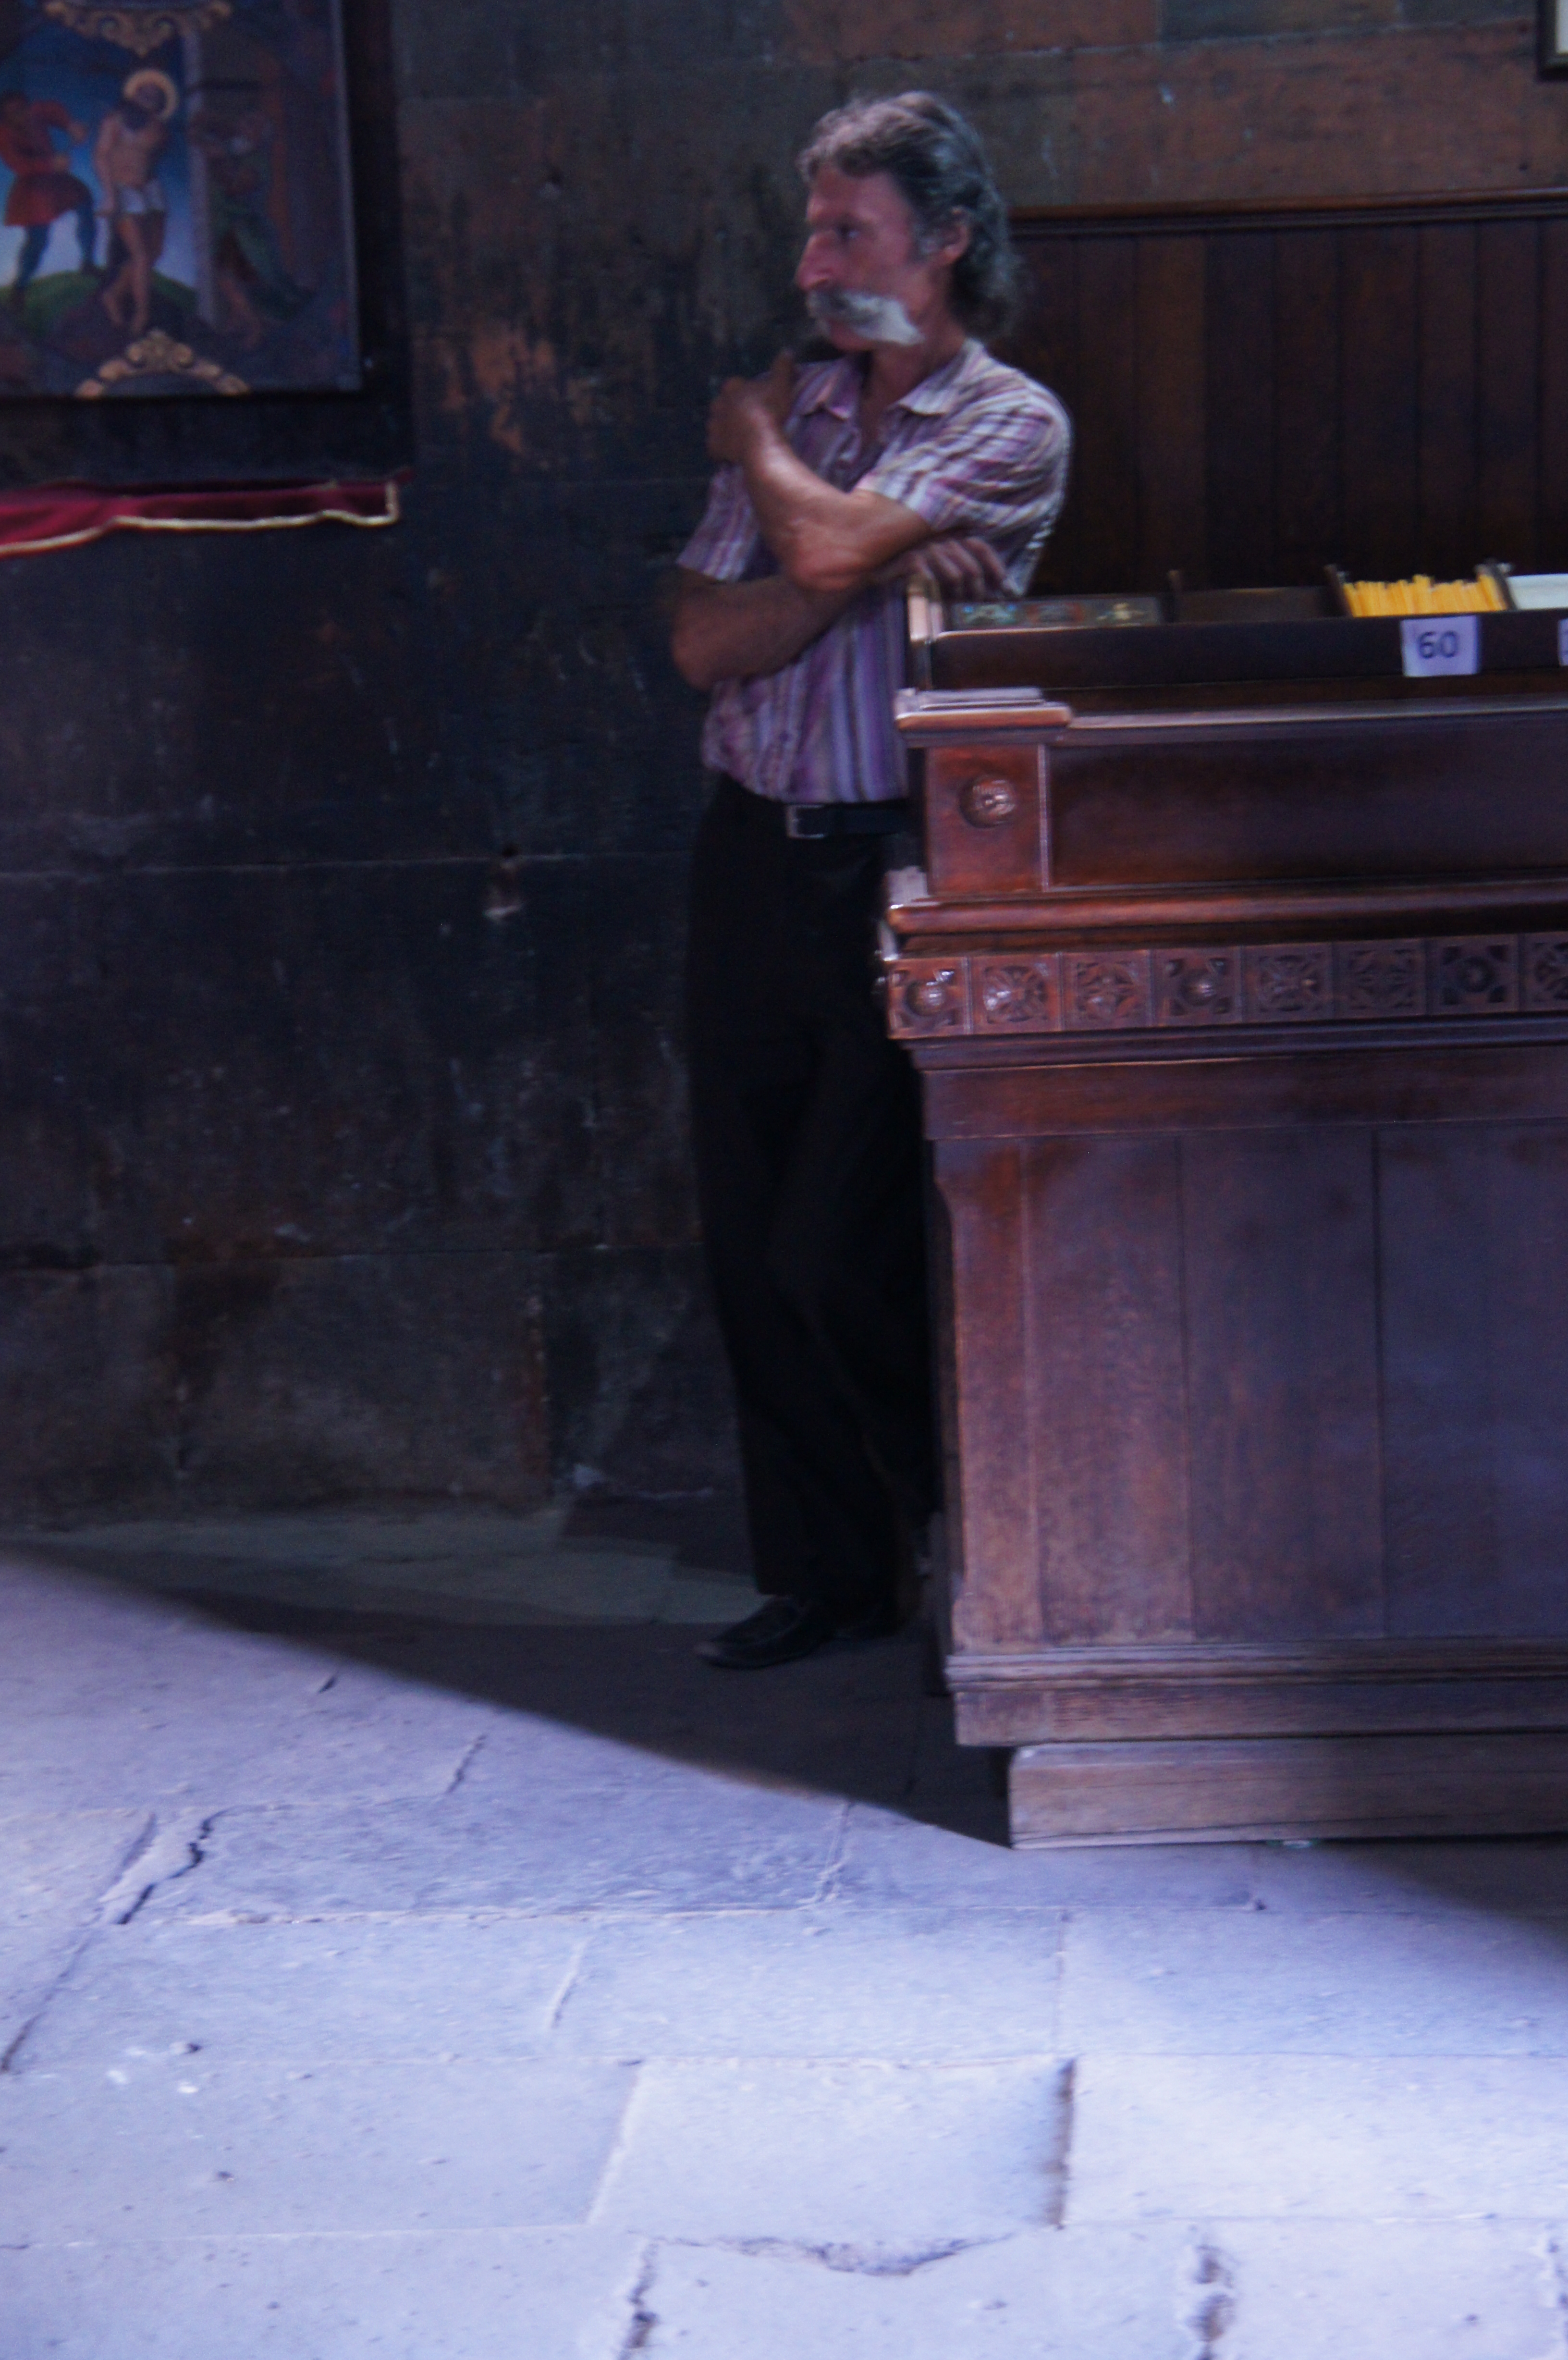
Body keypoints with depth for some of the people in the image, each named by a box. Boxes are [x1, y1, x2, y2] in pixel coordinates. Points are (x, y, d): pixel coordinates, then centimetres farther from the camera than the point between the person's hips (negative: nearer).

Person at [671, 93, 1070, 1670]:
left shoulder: (1011, 424, -3)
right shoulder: (794, 412, 13)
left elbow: (831, 542, -20)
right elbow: (705, 640, 1)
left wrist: (756, 445, 1)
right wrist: (873, 574, -13)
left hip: (893, 864, -5)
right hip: (752, 850, 6)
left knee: (839, 1257, -7)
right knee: (750, 1244, 7)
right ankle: (822, 1573, 20)